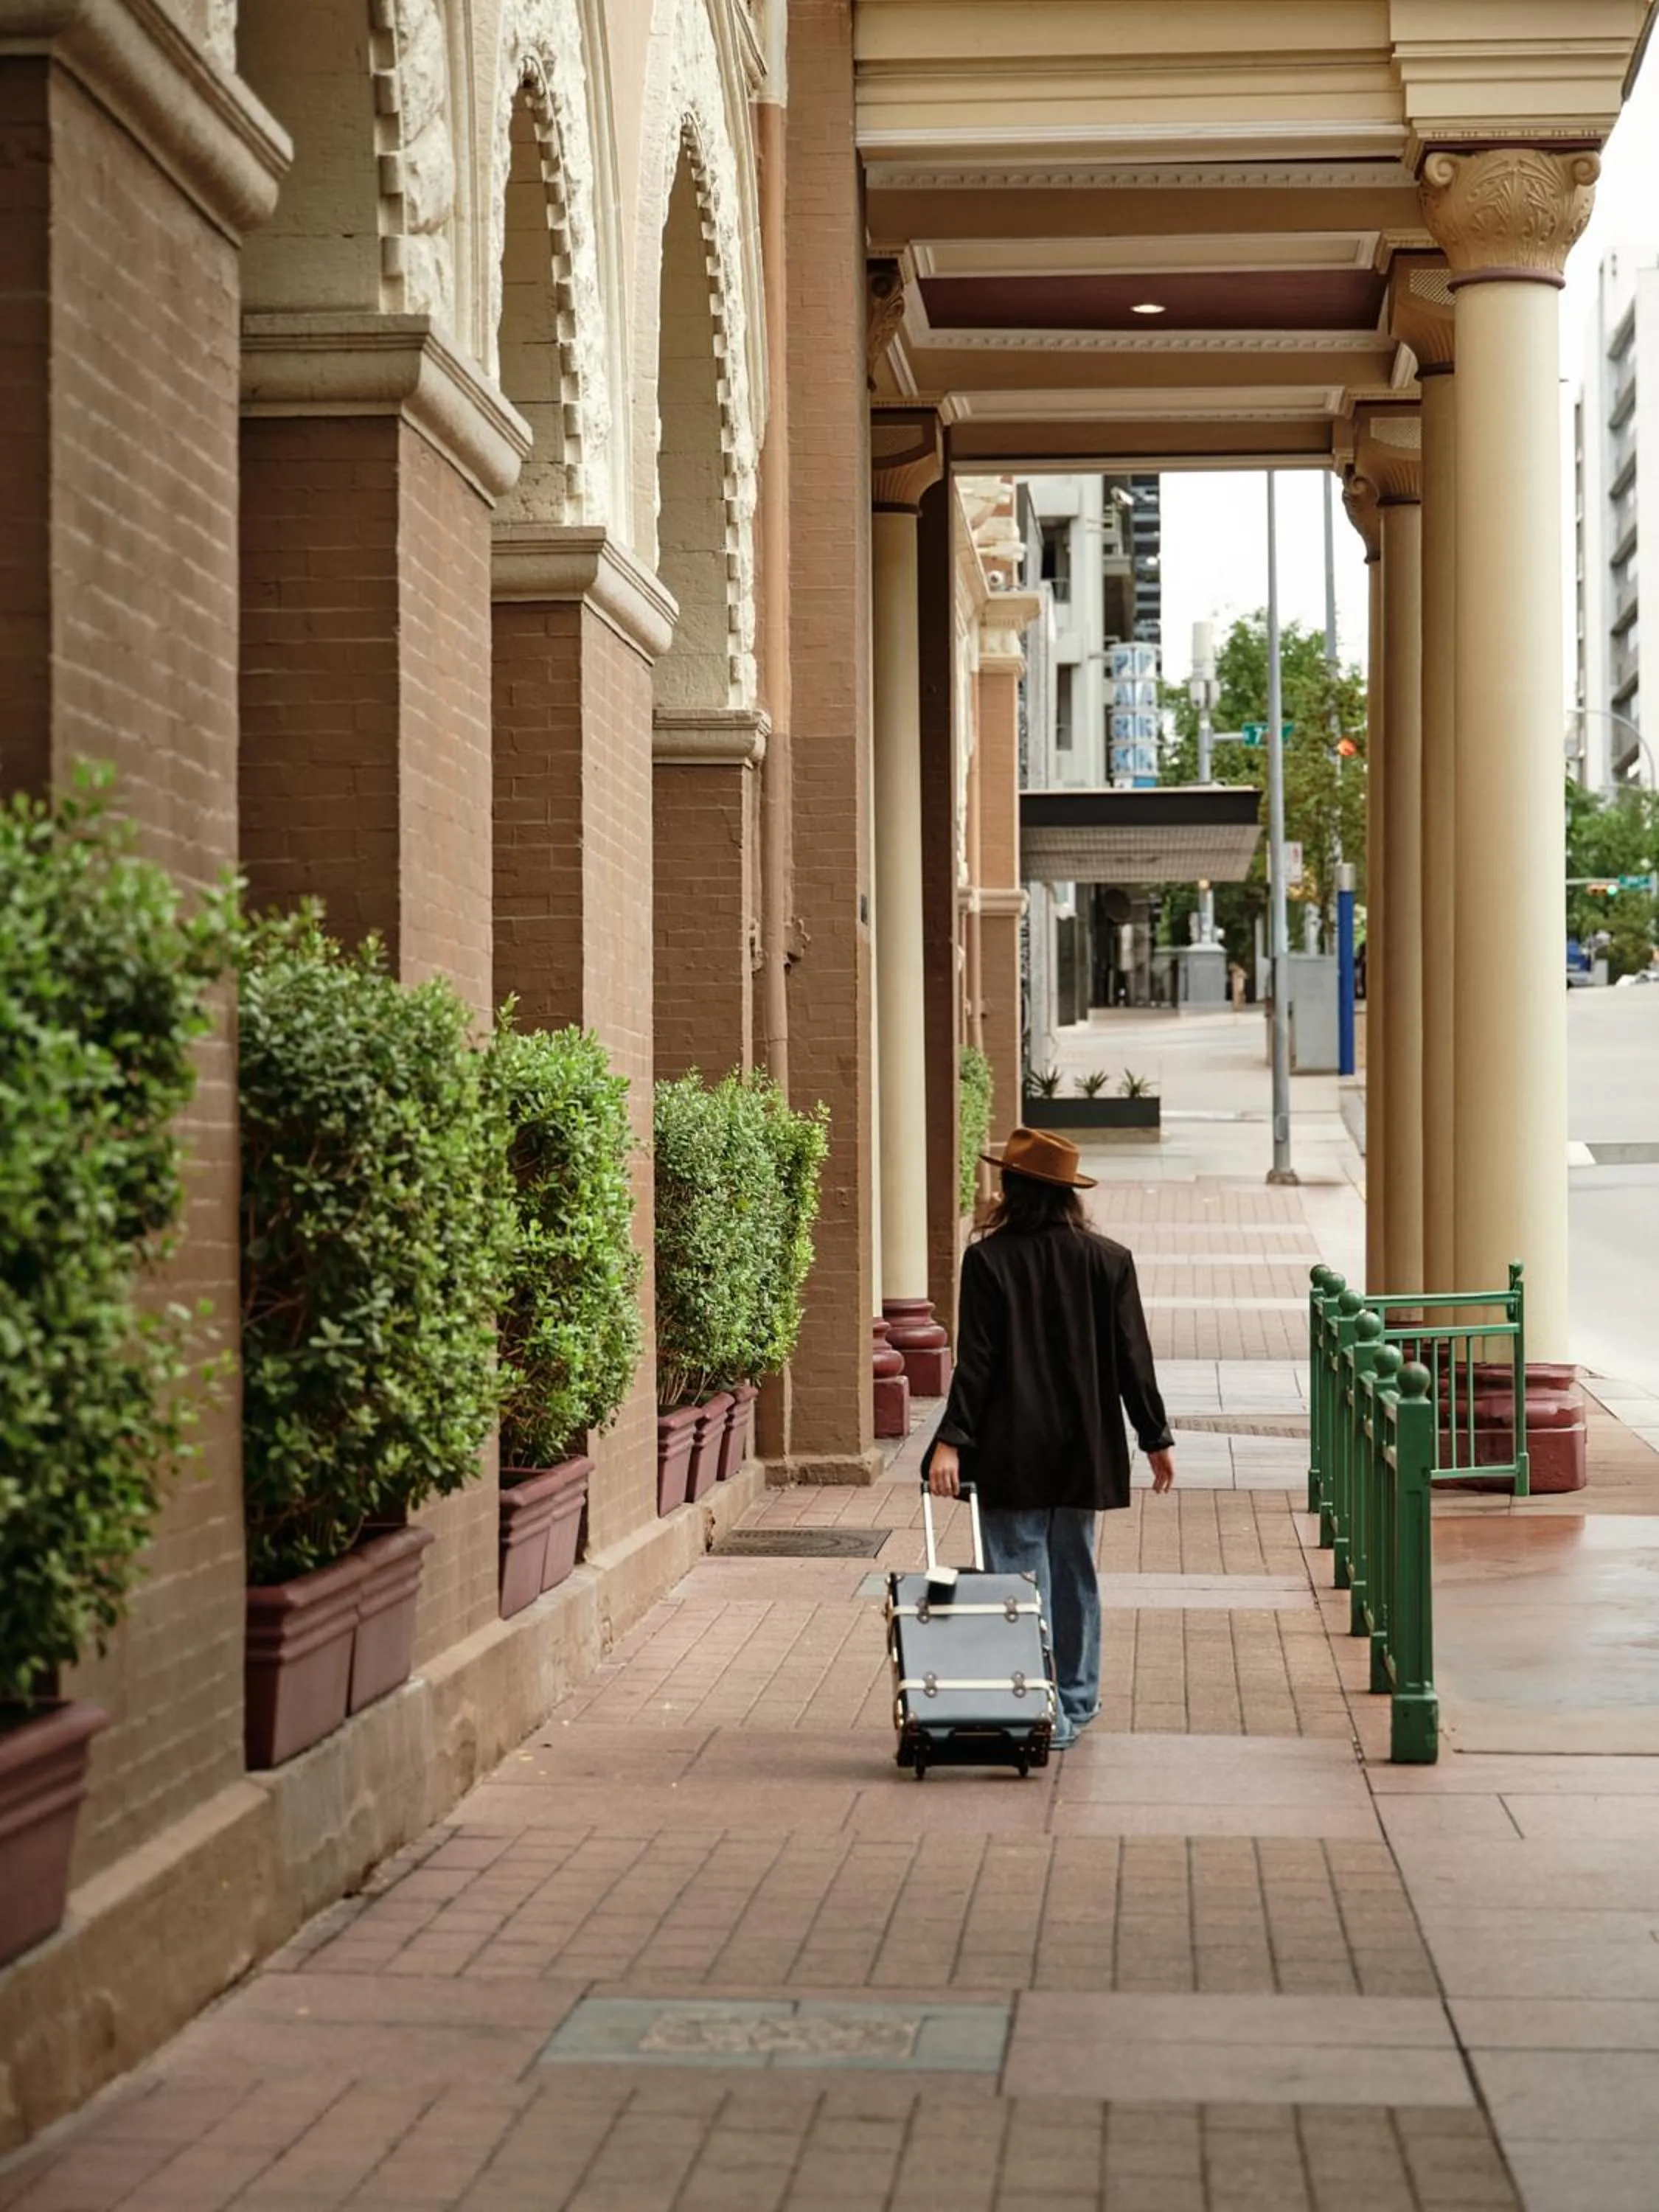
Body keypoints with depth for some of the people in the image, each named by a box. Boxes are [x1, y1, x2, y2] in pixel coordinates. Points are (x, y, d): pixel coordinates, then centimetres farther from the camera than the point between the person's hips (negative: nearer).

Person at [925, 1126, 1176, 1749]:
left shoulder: (989, 1260, -9)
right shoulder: (1109, 1260, 1)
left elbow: (976, 1362, -12)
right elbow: (1132, 1359, 2)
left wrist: (952, 1441, -11)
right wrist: (1156, 1438, 10)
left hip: (1012, 1455, -4)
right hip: (1083, 1451, 4)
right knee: (1075, 1575, 16)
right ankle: (1075, 1703, 24)